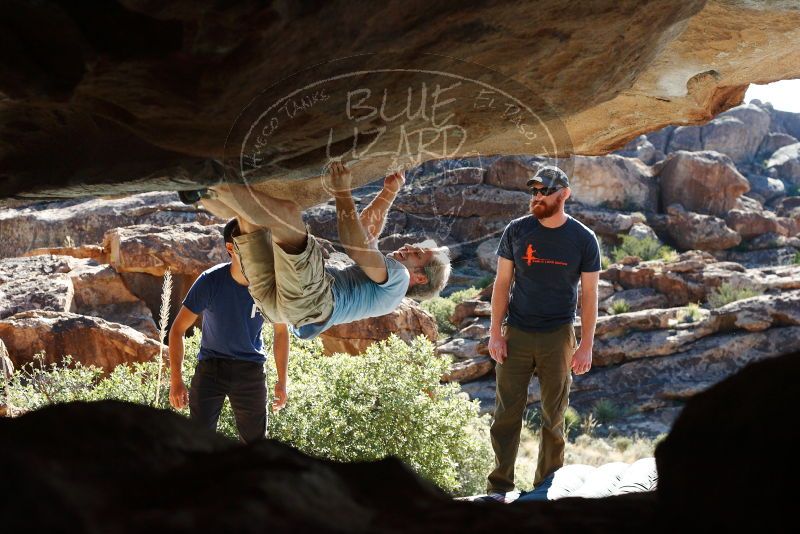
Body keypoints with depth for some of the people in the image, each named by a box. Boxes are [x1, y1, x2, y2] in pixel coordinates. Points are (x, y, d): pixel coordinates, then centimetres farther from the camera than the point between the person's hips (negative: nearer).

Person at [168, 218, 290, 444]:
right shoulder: (211, 281, -17)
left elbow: (281, 332, 6)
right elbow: (178, 329, -10)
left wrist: (282, 381, 4)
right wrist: (175, 380, -17)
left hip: (251, 369, 2)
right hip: (211, 366, -2)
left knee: (255, 444, 7)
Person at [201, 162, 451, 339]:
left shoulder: (398, 278, 9)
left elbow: (357, 247, -8)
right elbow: (367, 227, 45)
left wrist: (343, 193, -9)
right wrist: (389, 193, 33)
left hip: (308, 299, -10)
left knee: (286, 211, -25)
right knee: (250, 214, 17)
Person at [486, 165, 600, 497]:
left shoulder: (583, 240, -1)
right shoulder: (517, 231, 1)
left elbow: (589, 294, 1)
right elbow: (502, 282, 4)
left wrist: (586, 345, -4)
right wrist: (495, 332, -2)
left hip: (557, 338, -1)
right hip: (516, 334, 1)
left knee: (554, 417, 6)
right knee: (507, 413, 1)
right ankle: (499, 487, 8)